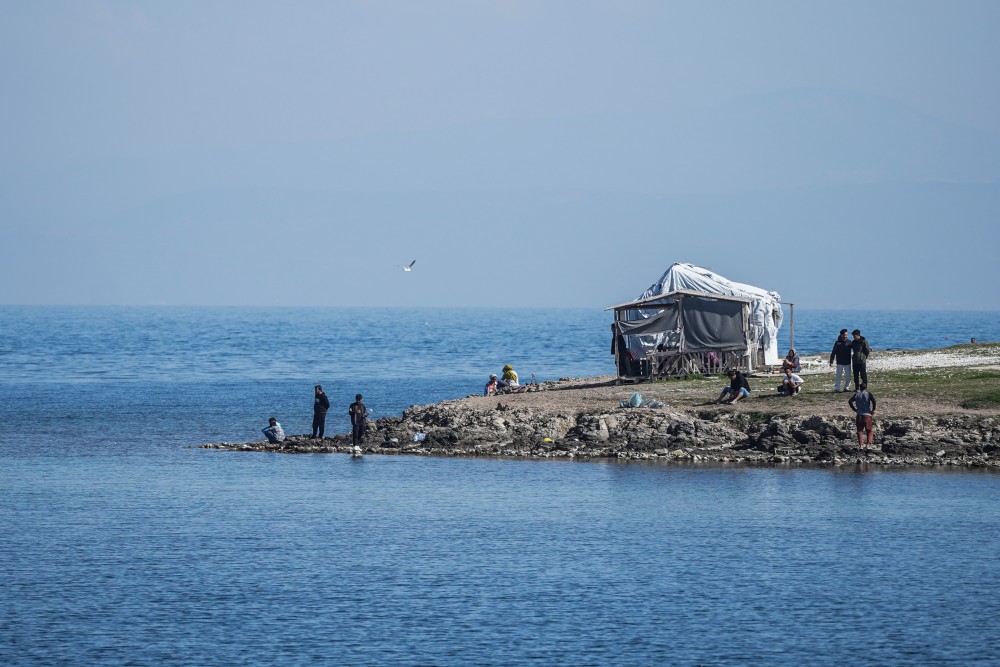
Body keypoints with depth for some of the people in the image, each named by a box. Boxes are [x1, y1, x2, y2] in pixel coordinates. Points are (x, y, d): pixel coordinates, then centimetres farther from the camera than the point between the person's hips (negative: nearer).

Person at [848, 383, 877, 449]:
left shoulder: (857, 394, 7)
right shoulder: (868, 394, -3)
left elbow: (850, 401, 4)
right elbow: (873, 400, -17)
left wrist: (854, 409, 12)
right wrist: (873, 410, -6)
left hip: (859, 415, 2)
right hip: (867, 415, -2)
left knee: (860, 430, 10)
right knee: (869, 431, 10)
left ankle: (861, 444, -1)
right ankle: (868, 444, -2)